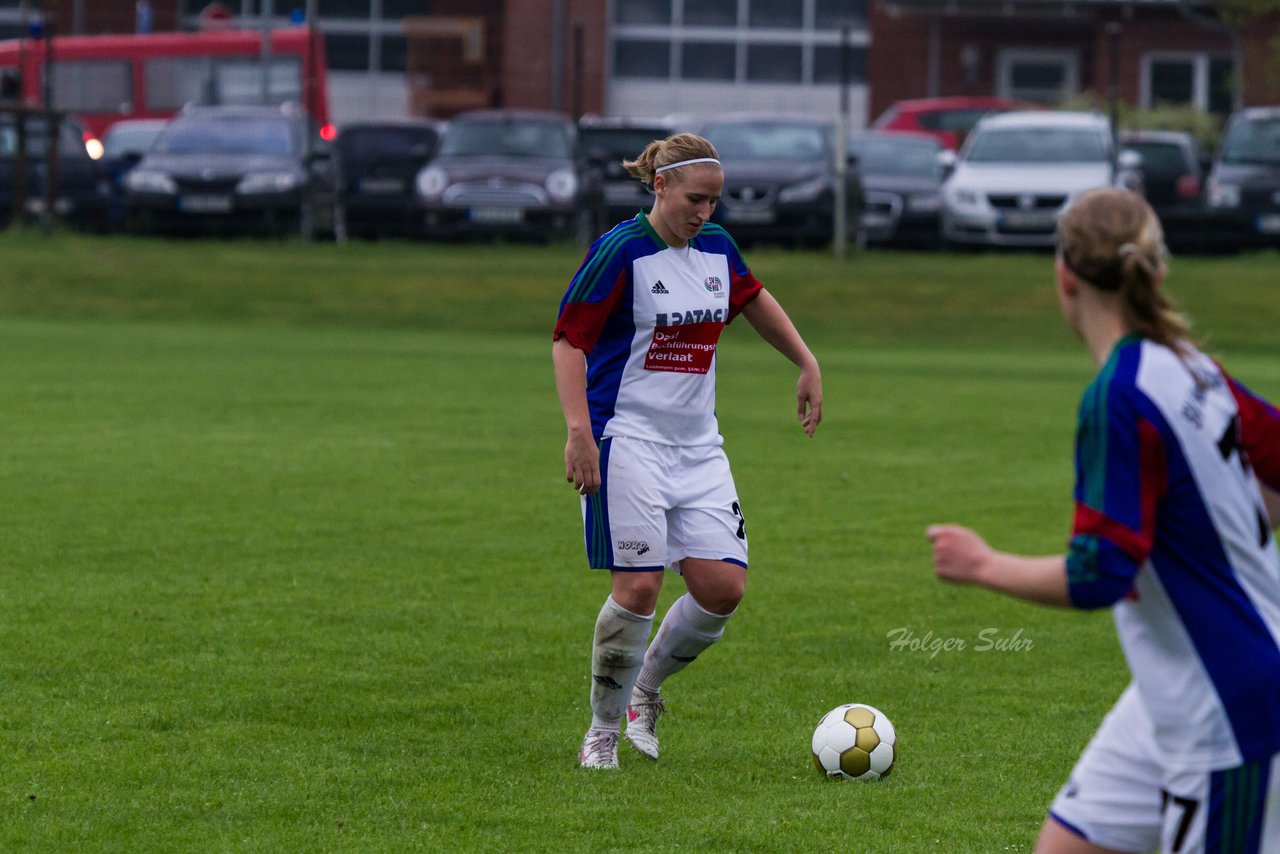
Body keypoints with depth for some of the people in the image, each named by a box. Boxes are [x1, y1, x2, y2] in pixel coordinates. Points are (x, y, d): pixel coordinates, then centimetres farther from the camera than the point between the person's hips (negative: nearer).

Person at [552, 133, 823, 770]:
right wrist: (578, 431, -23)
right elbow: (568, 340, -13)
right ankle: (603, 728, 4)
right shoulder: (621, 251, -11)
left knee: (724, 586, -4)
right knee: (639, 585, -13)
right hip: (628, 438, -6)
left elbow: (754, 300, 29)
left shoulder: (717, 248, 8)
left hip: (698, 445, 6)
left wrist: (807, 365, 28)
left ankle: (647, 685, 20)